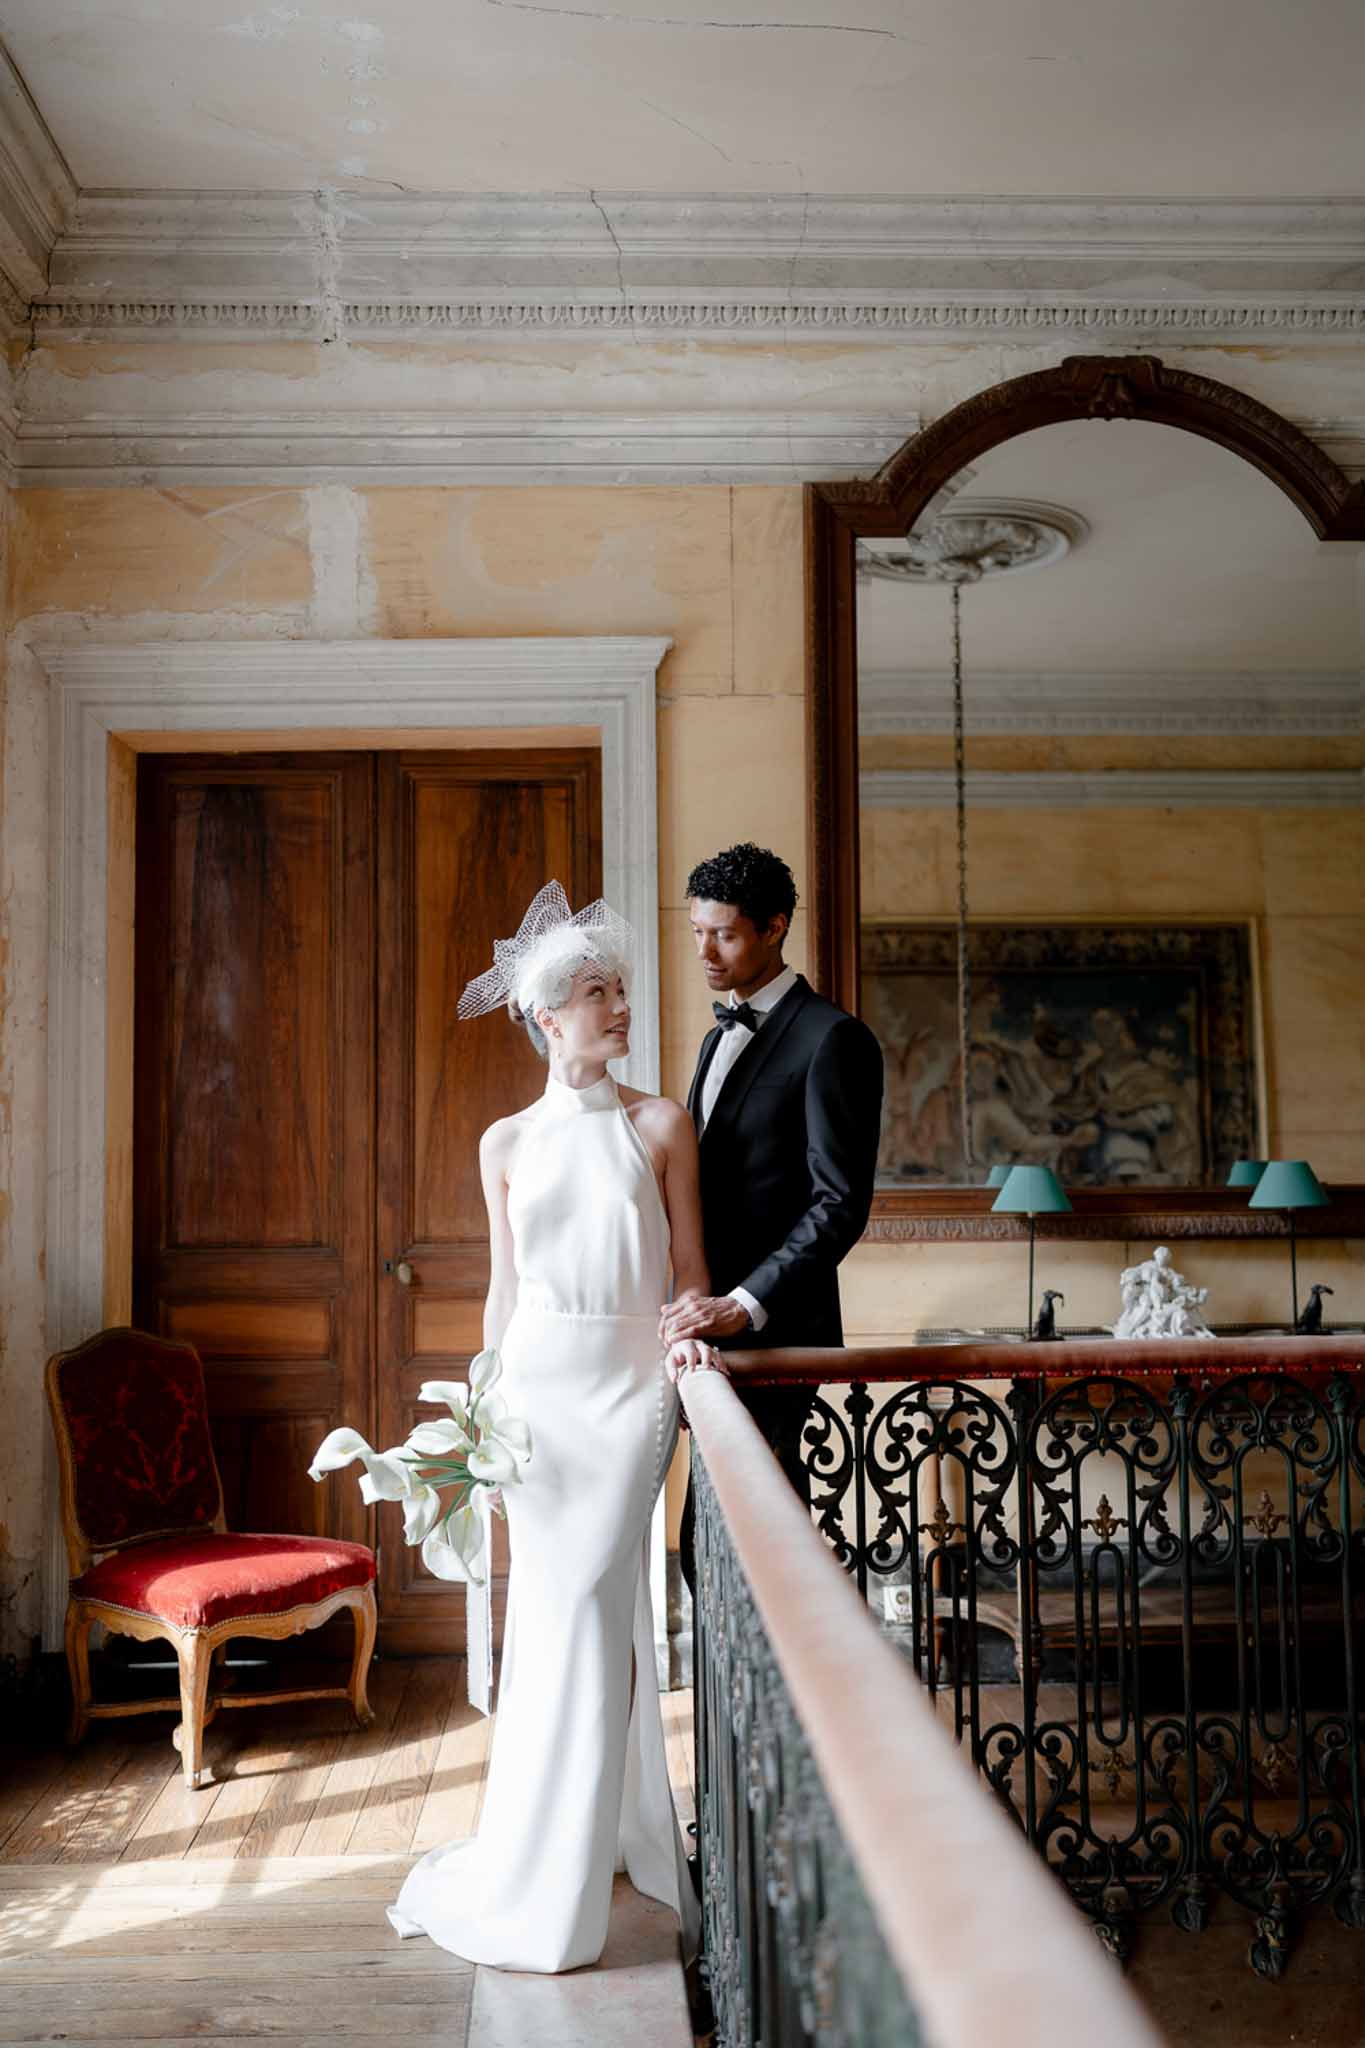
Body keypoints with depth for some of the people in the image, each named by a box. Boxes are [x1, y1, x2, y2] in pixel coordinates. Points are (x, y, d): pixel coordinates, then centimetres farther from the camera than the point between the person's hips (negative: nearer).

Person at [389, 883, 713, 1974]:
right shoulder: (507, 1142, 8)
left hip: (629, 1381, -3)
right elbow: (505, 1285, 12)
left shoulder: (661, 1125, 1)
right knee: (556, 1603, 7)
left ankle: (548, 1881, 9)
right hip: (536, 1380, 3)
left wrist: (689, 1334, -18)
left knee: (588, 1602, -5)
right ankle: (614, 1831, 27)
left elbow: (689, 1267, 1)